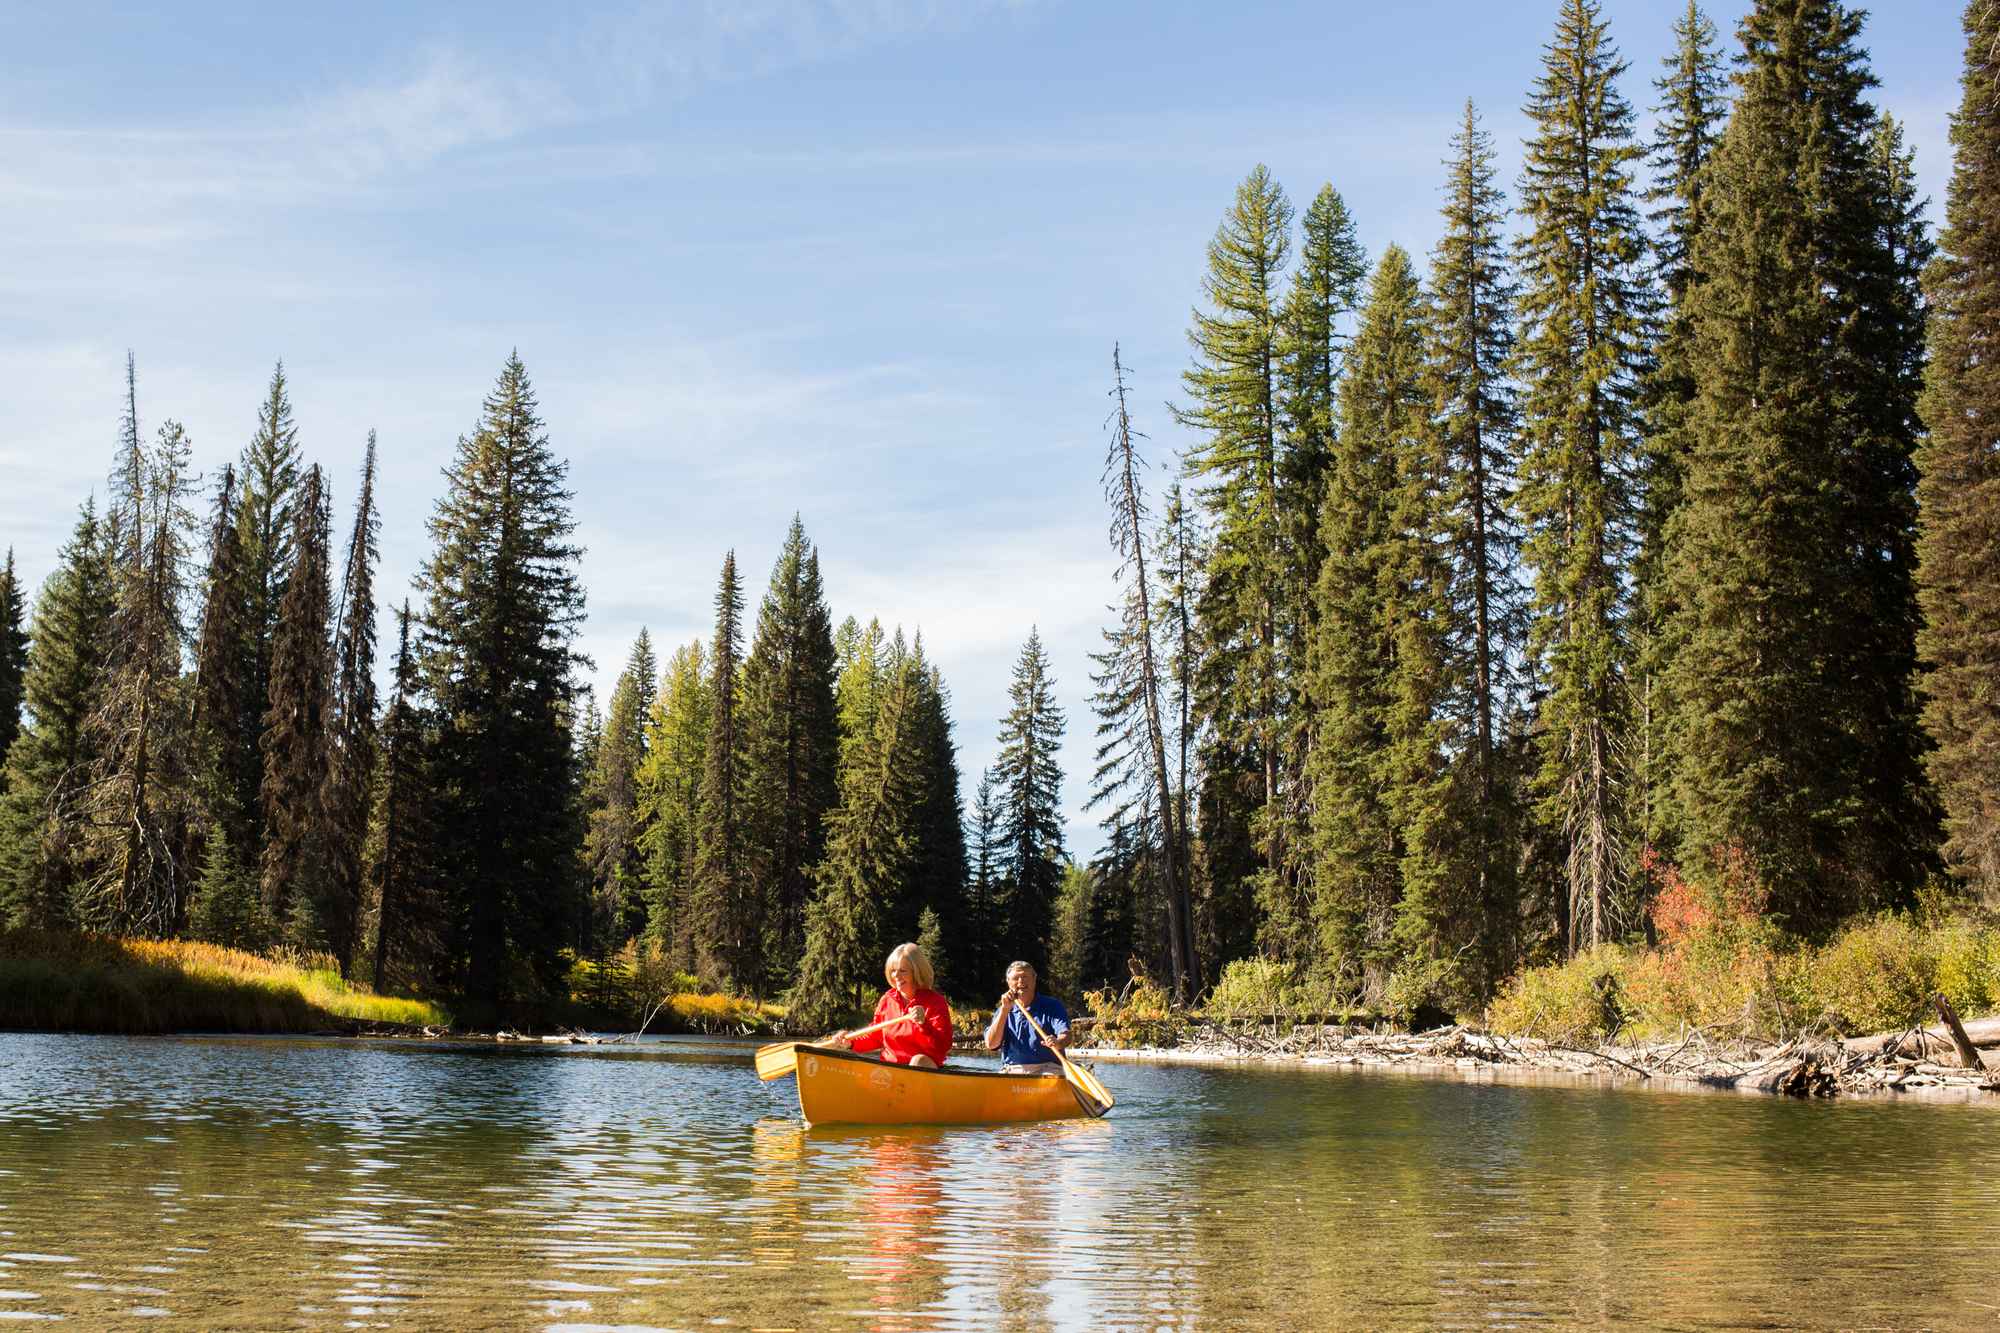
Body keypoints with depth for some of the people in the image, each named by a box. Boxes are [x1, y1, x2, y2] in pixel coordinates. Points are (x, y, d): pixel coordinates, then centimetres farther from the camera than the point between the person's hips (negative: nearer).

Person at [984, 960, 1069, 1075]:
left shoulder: (1052, 1006, 7)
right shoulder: (1003, 1012, 15)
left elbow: (1065, 1036, -9)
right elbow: (991, 1044, 0)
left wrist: (1057, 1043, -34)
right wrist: (1005, 1009, -6)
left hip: (1046, 1069, -2)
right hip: (1012, 1071, 3)